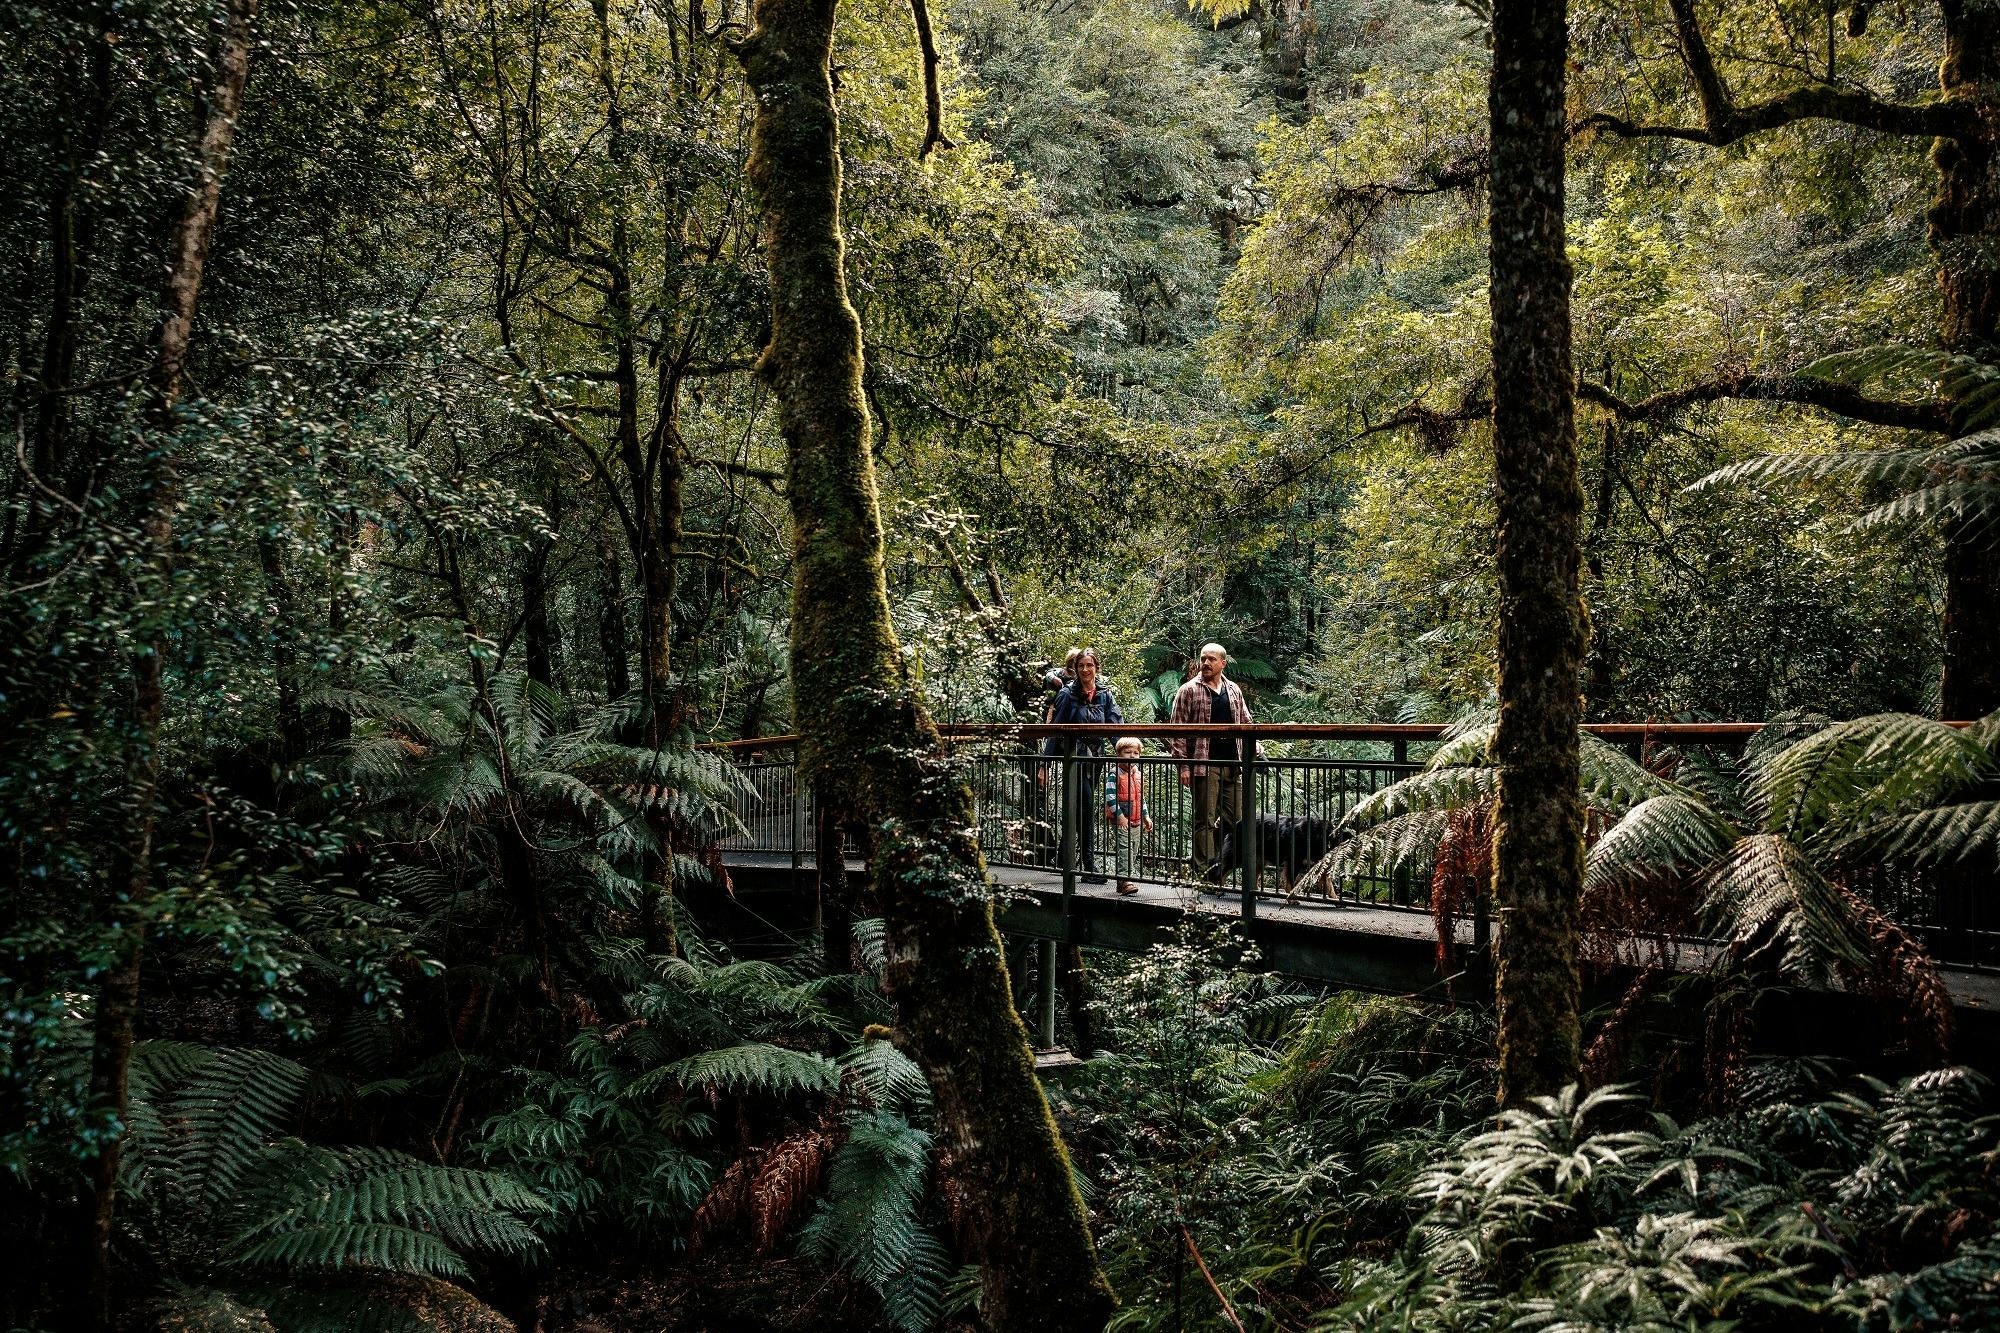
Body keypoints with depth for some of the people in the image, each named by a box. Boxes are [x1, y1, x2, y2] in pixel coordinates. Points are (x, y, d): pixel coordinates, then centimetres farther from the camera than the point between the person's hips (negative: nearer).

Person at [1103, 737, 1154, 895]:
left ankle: (1122, 882, 18)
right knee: (1124, 849, -14)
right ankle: (1125, 880, -16)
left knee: (1133, 851, 10)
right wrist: (1119, 815, -22)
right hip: (1120, 821, -7)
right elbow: (1110, 796, -17)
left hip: (1136, 821, 8)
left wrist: (1146, 816, 18)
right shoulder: (1114, 775, -10)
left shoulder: (1138, 775, 13)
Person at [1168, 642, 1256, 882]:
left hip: (1232, 764, 5)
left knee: (1234, 818, 6)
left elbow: (1246, 724, 21)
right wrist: (1183, 764, -11)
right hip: (1203, 765, -5)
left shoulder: (1233, 690, 14)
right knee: (1205, 820, -3)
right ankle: (1204, 873, 1)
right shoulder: (1188, 691, -2)